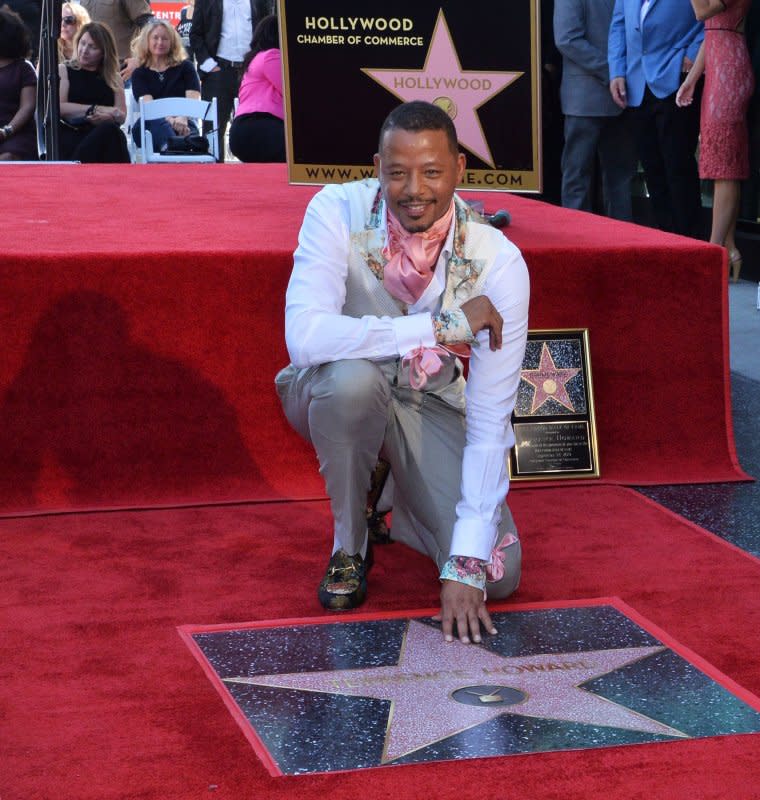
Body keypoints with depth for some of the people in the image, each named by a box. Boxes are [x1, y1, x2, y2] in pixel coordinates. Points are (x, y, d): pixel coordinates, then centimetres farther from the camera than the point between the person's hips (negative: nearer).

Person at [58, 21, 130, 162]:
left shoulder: (113, 78, 23)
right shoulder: (63, 71, 17)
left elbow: (121, 115, 9)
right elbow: (58, 107, 0)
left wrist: (104, 117, -14)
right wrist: (96, 109, -6)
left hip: (103, 140, 3)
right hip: (70, 137, -3)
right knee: (110, 131, -35)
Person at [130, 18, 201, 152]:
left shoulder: (185, 67, 20)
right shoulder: (139, 74, 18)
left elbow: (193, 99, 3)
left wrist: (182, 118, -22)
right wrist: (169, 120, -24)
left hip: (183, 124, 1)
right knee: (157, 122, -38)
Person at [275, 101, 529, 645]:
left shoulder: (499, 263, -24)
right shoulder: (338, 213, -25)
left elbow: (490, 423, -25)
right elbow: (304, 336, -40)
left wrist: (466, 565, -31)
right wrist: (443, 326, -39)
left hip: (430, 402, 2)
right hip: (334, 394, -1)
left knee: (497, 576, -15)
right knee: (354, 377, -40)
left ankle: (397, 493, 18)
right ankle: (349, 545, -11)